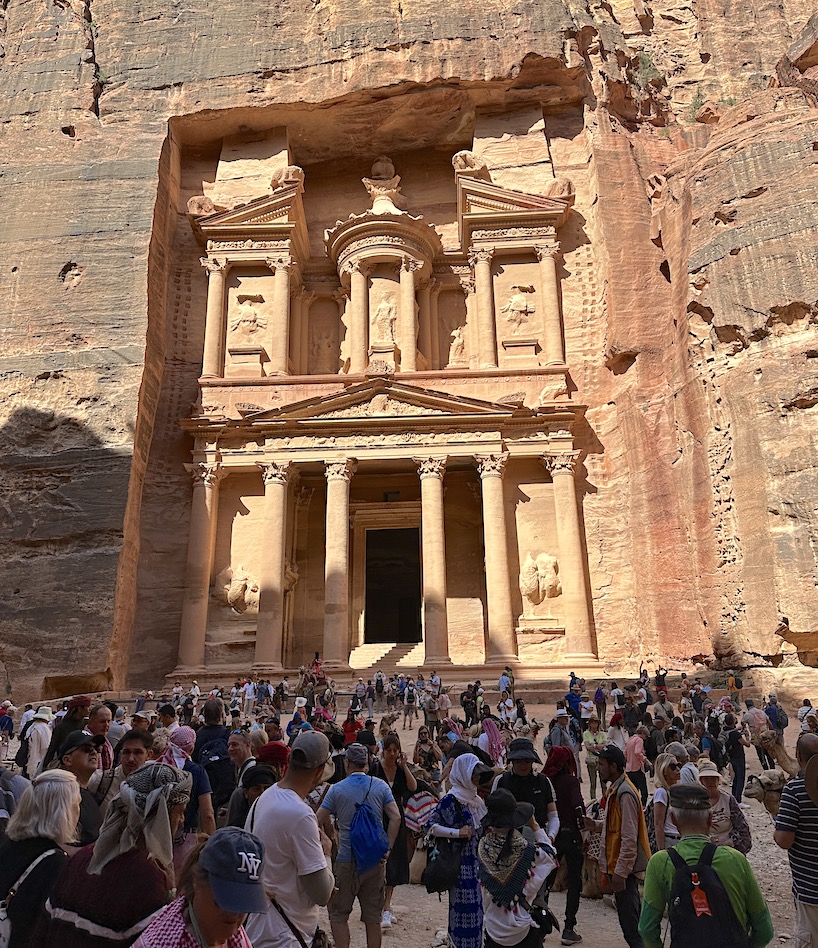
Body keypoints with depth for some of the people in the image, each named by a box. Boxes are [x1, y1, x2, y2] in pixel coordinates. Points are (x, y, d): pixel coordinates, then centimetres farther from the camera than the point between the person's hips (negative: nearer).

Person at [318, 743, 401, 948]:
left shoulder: (337, 789, -6)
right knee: (373, 916, 14)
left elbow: (320, 820, -4)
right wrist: (388, 849, -3)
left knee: (338, 914, 13)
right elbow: (396, 818, -7)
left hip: (347, 860, -2)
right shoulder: (380, 786, -1)